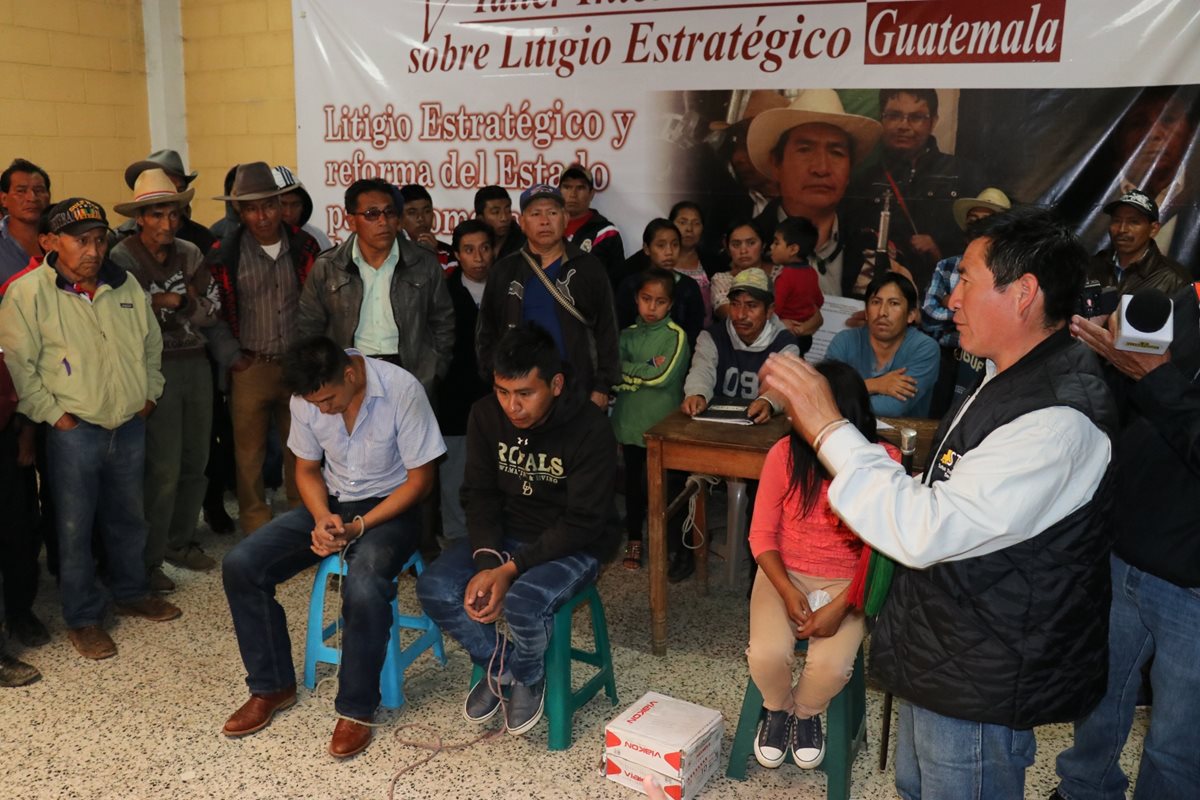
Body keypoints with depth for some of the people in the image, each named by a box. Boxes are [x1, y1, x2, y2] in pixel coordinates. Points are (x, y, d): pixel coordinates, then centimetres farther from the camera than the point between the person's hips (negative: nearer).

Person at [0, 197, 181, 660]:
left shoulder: (127, 286, 6)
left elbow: (152, 344, 17)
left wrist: (149, 394, 11)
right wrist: (53, 414, -12)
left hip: (130, 426, 5)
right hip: (74, 432, -5)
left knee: (128, 517, 18)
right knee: (75, 528, 5)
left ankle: (131, 593, 37)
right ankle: (83, 618, 20)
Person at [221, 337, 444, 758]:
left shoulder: (402, 390, -23)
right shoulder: (306, 397, -8)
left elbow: (420, 479, -16)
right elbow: (307, 469, 7)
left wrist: (359, 526, -22)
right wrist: (322, 518, -13)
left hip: (389, 507, -5)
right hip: (330, 502, 6)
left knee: (364, 589, -34)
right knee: (240, 566, -11)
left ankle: (356, 709, -11)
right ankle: (272, 687, 8)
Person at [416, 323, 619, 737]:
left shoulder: (591, 429, -23)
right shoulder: (486, 415, -8)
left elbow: (582, 523, -22)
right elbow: (480, 495, -3)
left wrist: (510, 569, -28)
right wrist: (486, 563, -20)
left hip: (573, 544, -5)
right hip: (505, 533, 5)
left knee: (523, 603, -33)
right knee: (435, 587, -19)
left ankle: (528, 676, 3)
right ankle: (498, 664, 8)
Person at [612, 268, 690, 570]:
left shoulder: (676, 336, -5)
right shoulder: (628, 335, 7)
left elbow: (663, 377, -16)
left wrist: (629, 370, -7)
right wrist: (647, 371, -15)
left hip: (663, 426, -4)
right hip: (631, 422, 4)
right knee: (634, 482, 13)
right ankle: (633, 539, 26)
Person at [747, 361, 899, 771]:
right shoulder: (785, 454, -12)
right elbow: (762, 534, -4)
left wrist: (839, 608, -20)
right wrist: (787, 591, -17)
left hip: (846, 583, 0)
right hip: (784, 573, 1)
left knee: (830, 666, -24)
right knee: (767, 655, -24)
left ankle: (806, 712, 15)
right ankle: (777, 708, 15)